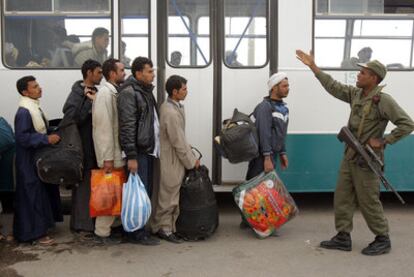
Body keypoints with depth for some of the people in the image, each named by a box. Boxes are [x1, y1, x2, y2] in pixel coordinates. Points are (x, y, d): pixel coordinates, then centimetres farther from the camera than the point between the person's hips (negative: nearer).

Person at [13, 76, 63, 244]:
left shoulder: (34, 107, 10)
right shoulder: (24, 112, -21)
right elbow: (23, 137, -25)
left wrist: (51, 136, 6)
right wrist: (47, 139, -26)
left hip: (39, 159, 10)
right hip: (30, 163, -10)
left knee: (42, 194, 17)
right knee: (33, 196, -3)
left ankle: (40, 227, 29)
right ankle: (35, 232, 6)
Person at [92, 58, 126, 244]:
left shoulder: (115, 92, 12)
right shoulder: (105, 93, -14)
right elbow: (104, 126, -20)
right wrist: (108, 157, -21)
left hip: (118, 151, 8)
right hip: (111, 153, -8)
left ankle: (109, 226, 26)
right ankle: (102, 233, 9)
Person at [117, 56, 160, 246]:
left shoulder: (146, 91, 17)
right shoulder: (129, 93, -12)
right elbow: (127, 127, -19)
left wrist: (155, 148, 16)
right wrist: (131, 156, -22)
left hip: (149, 150, 9)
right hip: (139, 152, -9)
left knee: (146, 192, 14)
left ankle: (140, 229, 24)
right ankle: (136, 233, 4)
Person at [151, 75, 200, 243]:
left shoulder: (168, 106, 9)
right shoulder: (172, 113, -23)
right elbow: (178, 142, -20)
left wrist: (188, 148, 10)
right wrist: (191, 161, -11)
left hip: (174, 159, 10)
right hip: (172, 161, -10)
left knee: (172, 195, 17)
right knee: (169, 196, 2)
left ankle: (167, 226, 27)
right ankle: (164, 228, 14)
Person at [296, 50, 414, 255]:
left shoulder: (383, 100, -16)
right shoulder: (355, 94, 6)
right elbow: (333, 86, 13)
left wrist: (383, 141, -18)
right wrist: (313, 66, 11)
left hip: (366, 161, -8)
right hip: (349, 157, 8)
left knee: (368, 202, 1)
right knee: (342, 198, 10)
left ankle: (382, 240, 19)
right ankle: (343, 238, 20)